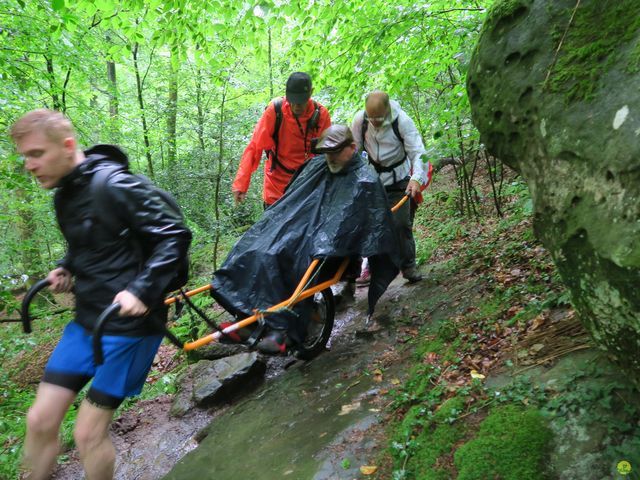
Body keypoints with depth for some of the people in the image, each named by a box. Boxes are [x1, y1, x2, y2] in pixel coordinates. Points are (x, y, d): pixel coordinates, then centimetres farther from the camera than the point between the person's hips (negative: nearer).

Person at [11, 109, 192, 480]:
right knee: (40, 420, 9)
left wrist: (141, 290, -25)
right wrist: (66, 269, 6)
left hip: (129, 322, -8)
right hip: (86, 321, 8)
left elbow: (176, 235, -18)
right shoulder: (64, 194, 9)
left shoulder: (115, 186, -17)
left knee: (88, 432, 2)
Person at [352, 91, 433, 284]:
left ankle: (409, 266, 13)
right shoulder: (360, 119, -13)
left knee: (401, 223, -3)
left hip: (398, 179, -2)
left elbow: (418, 152, -25)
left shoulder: (402, 121, -21)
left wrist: (416, 178, -40)